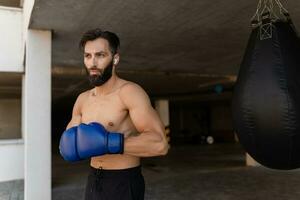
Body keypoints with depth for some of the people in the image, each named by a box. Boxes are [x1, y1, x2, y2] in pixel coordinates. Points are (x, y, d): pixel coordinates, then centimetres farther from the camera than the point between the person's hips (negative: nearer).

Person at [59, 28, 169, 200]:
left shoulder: (129, 91, -18)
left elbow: (159, 143, -29)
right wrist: (74, 142, -10)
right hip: (94, 182, 6)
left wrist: (106, 142, -32)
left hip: (124, 184, -6)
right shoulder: (83, 99, 3)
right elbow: (68, 141, 12)